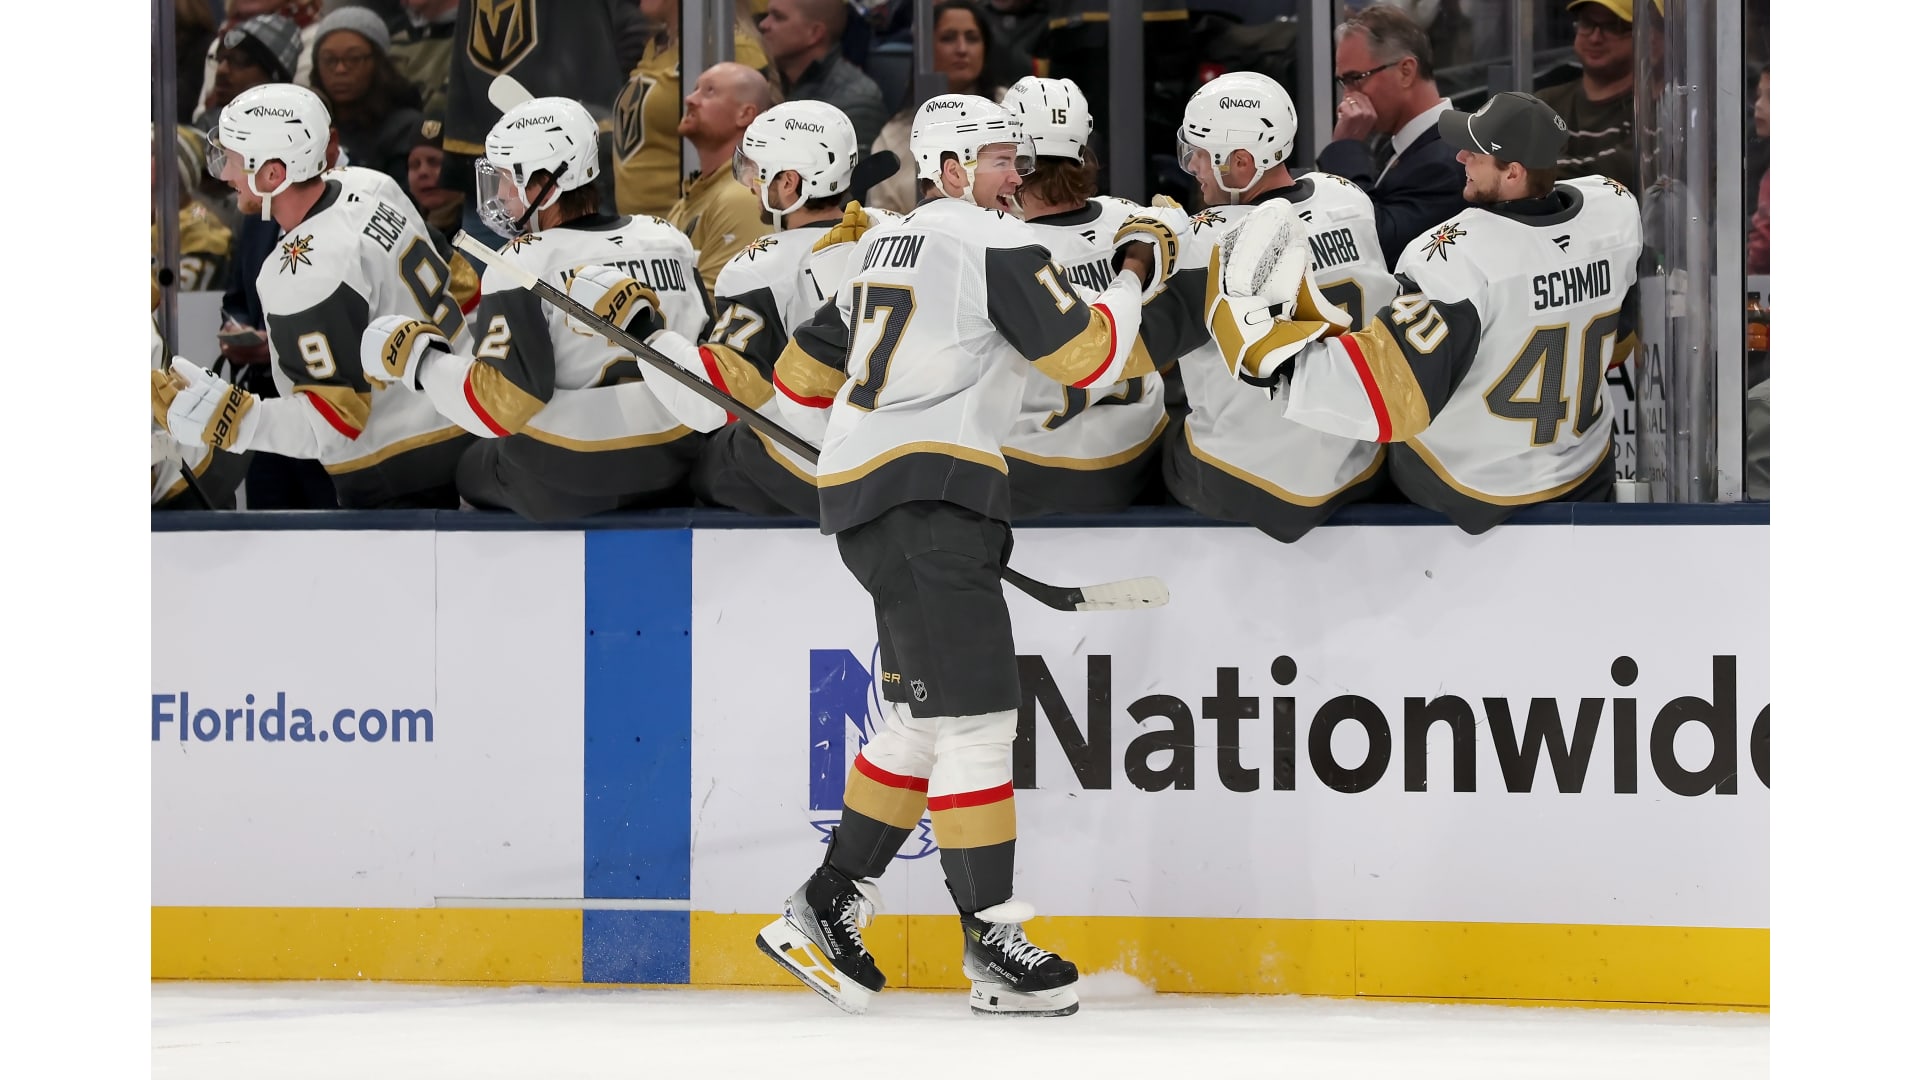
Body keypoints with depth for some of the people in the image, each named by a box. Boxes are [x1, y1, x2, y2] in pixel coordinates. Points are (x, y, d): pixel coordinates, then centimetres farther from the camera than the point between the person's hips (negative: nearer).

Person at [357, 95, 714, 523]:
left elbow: (503, 404, -21)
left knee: (473, 469, 24)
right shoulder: (670, 241, 2)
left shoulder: (525, 263, -15)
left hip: (565, 487, -5)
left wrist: (419, 358, -9)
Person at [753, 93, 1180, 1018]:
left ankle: (825, 914, 16)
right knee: (973, 716, -9)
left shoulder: (882, 247, 21)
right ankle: (993, 944, -9)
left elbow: (804, 371, 28)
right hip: (929, 493, -10)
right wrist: (1136, 274, 6)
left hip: (863, 497, 10)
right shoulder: (994, 244, -6)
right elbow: (1086, 356, -10)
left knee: (921, 719, 15)